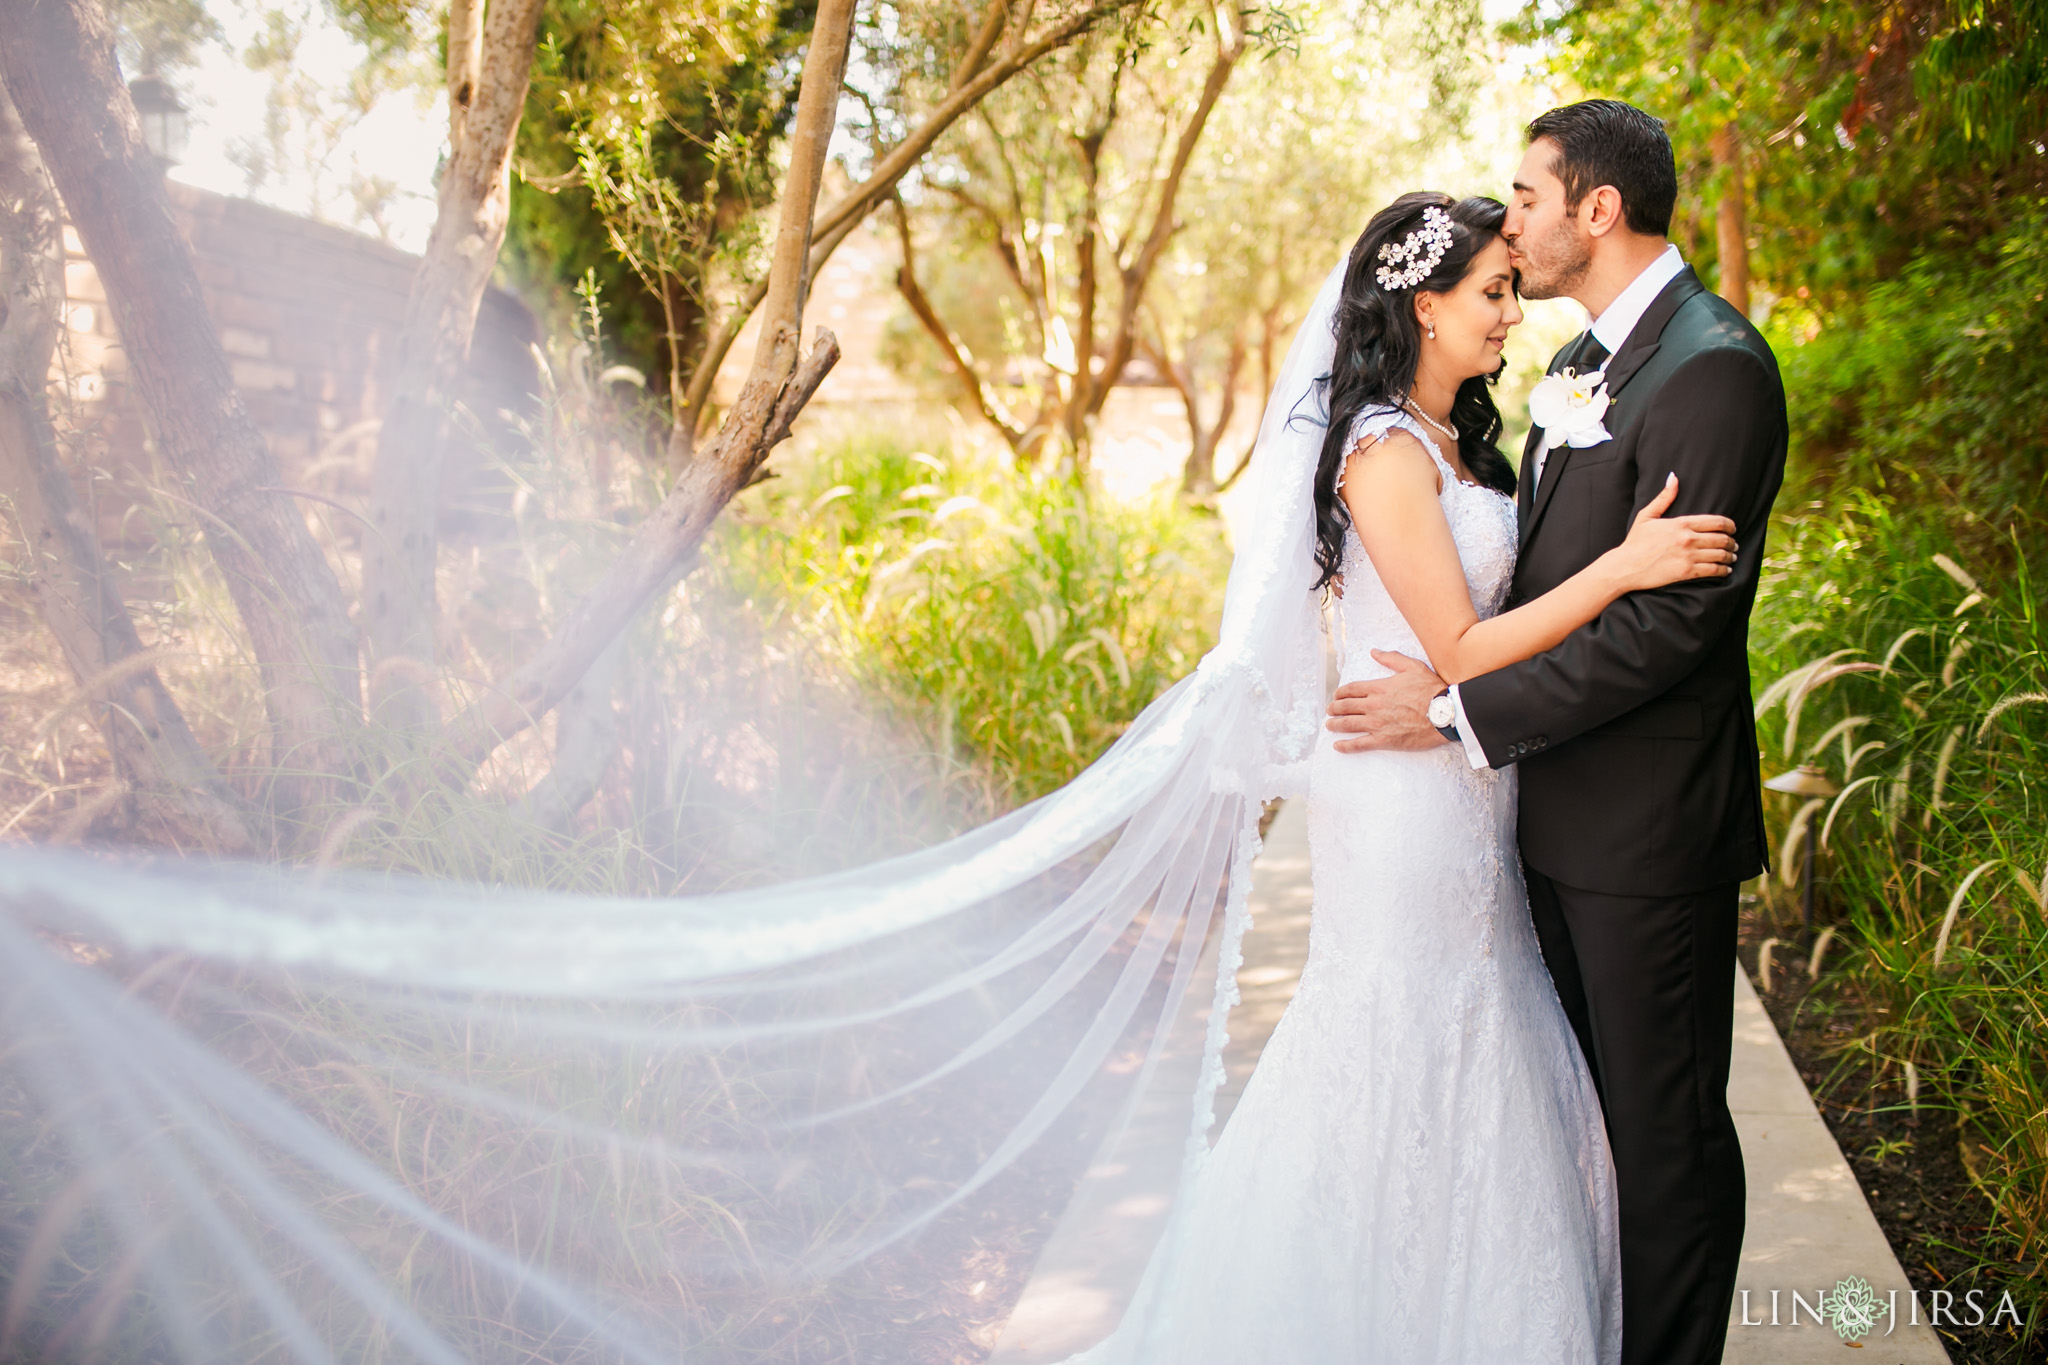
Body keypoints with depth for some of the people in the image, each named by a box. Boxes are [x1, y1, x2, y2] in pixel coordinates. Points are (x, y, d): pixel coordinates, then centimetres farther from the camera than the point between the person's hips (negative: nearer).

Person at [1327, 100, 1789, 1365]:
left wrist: (1461, 712, -22)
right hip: (1566, 810, 9)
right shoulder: (1587, 360, 13)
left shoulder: (1713, 365, -17)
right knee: (1596, 1102, 20)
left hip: (1650, 826, -9)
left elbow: (1673, 620, -23)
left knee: (1667, 1123, 7)